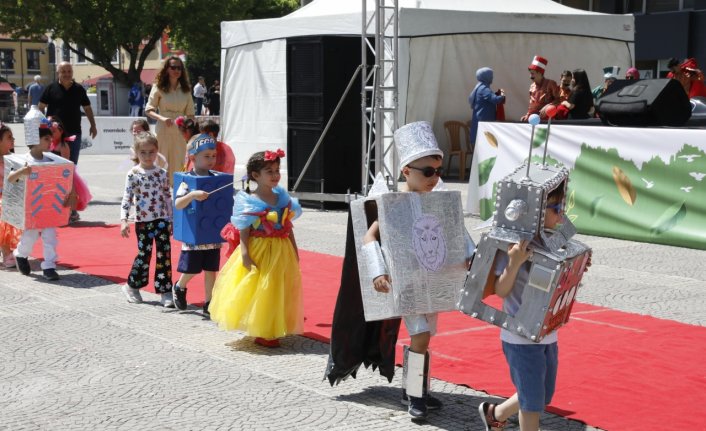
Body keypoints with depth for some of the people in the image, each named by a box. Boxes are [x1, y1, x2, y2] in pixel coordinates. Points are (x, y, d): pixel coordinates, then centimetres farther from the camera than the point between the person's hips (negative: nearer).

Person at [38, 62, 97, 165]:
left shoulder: (79, 89, 8)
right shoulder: (51, 88, 1)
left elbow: (87, 108, 15)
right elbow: (41, 107, 3)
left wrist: (93, 125, 9)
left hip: (74, 132, 2)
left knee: (72, 163, 8)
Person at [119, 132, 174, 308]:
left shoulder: (161, 173, 6)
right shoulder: (133, 174, -3)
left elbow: (168, 197, 11)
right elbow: (127, 198, -4)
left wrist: (171, 219, 11)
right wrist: (123, 220, -12)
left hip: (161, 220, 3)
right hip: (142, 221, -3)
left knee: (164, 254, -1)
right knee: (144, 254, 1)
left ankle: (166, 291, 4)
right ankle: (132, 286, 22)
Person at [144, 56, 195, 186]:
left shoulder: (185, 89, 8)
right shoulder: (159, 87, -1)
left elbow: (190, 113, 10)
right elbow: (148, 110, -2)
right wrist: (161, 118, -20)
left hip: (180, 132, 3)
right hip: (163, 130, -3)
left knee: (178, 165, 4)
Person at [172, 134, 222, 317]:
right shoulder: (188, 180, -11)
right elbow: (177, 204, -21)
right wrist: (193, 195, -36)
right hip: (193, 235, -4)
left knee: (211, 269, 8)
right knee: (191, 269, 5)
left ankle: (209, 304, 18)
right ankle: (179, 287, 35)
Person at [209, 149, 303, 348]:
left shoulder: (282, 197, 6)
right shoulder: (249, 201, -11)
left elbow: (288, 227, 12)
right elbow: (244, 232, -12)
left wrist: (294, 249, 12)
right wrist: (245, 254, -20)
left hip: (281, 251, 6)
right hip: (258, 251, -6)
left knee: (279, 291, 12)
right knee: (258, 291, 0)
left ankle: (272, 330, 25)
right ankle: (261, 333, 10)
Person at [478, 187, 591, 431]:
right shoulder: (513, 244, -18)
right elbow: (501, 290, -17)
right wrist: (514, 262, -32)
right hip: (521, 338, -8)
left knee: (544, 397, 20)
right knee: (533, 401, 3)